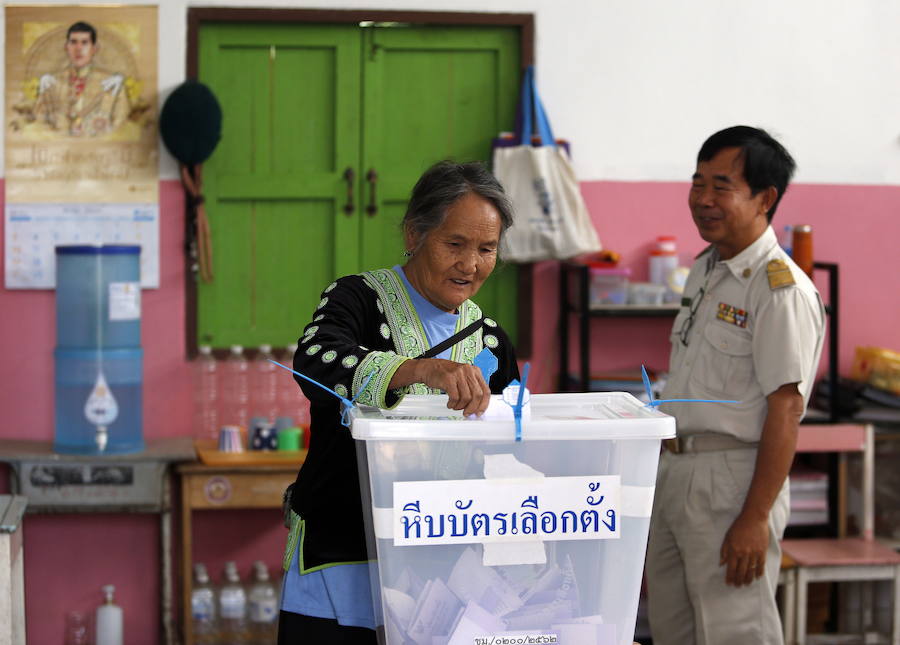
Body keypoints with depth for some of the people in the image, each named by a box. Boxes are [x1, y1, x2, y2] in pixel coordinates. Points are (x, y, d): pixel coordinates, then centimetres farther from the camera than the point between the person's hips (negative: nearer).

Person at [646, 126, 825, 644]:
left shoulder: (781, 289, -16)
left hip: (733, 479, -9)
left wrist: (755, 519, -22)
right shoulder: (705, 271, 13)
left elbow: (785, 410, -19)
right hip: (674, 474, 9)